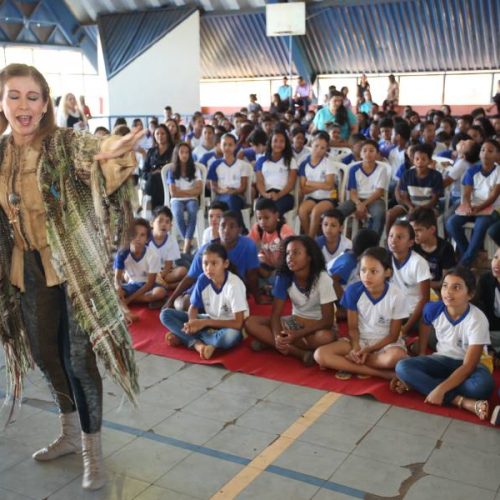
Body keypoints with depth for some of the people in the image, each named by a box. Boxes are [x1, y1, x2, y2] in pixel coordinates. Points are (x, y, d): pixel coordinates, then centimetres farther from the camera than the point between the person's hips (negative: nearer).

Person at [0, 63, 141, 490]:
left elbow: (93, 154, -35)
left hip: (75, 267, -5)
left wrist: (112, 154, -57)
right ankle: (71, 434, 39)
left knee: (78, 358, -2)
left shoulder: (67, 144, -13)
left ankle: (93, 452, 16)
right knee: (46, 354, 17)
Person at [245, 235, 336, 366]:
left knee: (327, 337, -41)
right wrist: (277, 337, -34)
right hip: (295, 322, 4)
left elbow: (328, 320, -21)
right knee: (251, 323, -19)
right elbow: (275, 314, -12)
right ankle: (301, 353, -26)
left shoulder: (322, 279, -21)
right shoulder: (284, 277, -12)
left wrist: (297, 335, -32)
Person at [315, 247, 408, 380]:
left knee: (395, 357, -40)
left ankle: (351, 367, -16)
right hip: (360, 340, 3)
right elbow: (353, 328, -4)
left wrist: (368, 350, -19)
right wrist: (356, 348, -23)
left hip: (386, 342, -3)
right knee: (320, 355, -22)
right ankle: (382, 373, -23)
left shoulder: (396, 296, -17)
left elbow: (393, 335, -9)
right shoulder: (353, 291, -12)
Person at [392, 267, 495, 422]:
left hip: (466, 364, -4)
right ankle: (463, 402, -32)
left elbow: (468, 366, -25)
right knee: (402, 367, -27)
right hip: (442, 360, 4)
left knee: (483, 386, -40)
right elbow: (423, 339, 3)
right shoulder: (433, 309, -13)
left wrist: (441, 389, -35)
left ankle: (420, 384, -25)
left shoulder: (477, 320, -24)